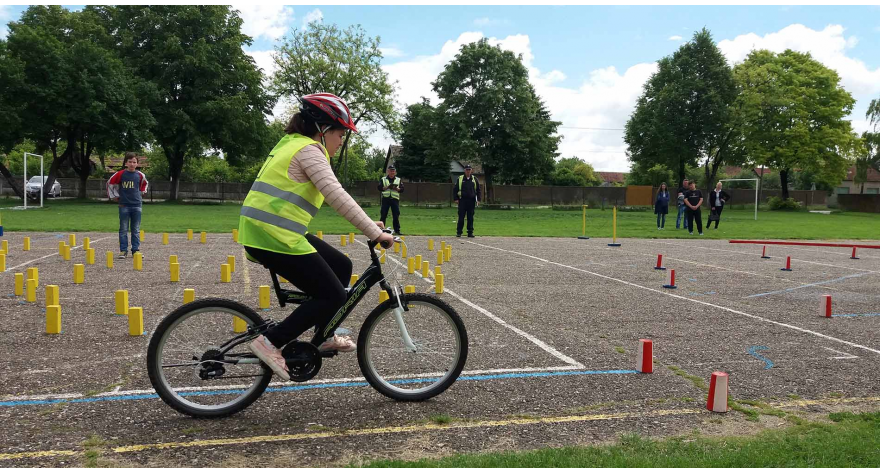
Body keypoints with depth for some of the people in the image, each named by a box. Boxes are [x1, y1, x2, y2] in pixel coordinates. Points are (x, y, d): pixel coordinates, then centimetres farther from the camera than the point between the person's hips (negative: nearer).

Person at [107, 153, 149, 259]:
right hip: (124, 205, -2)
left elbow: (145, 183, 23)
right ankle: (123, 250, 7)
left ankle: (136, 250, 12)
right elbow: (110, 183, 7)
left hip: (137, 205, 2)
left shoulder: (140, 175, 2)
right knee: (123, 229, 3)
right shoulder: (120, 174, -4)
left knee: (136, 229, 6)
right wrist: (114, 196, 6)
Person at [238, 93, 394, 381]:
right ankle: (270, 343, -3)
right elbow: (337, 197, -20)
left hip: (264, 231, 10)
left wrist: (366, 223, 23)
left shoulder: (293, 144, 21)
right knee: (333, 296, -4)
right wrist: (375, 232, -17)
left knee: (341, 267, 16)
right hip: (274, 236, -10)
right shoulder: (309, 149, -10)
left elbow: (331, 196, 25)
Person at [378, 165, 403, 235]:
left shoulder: (398, 180, 14)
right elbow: (379, 188, 0)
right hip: (385, 198, -1)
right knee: (383, 215, 0)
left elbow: (402, 189, 7)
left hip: (395, 199, 1)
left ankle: (397, 230, 3)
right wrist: (387, 187, -14)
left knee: (396, 216, -2)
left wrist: (396, 188, -12)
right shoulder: (383, 179, 11)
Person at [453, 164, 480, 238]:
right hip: (462, 200, -2)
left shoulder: (474, 179, 10)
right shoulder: (460, 179, 5)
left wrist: (478, 199, 4)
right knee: (461, 217, -2)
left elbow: (478, 190, 13)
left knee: (470, 217, 4)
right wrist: (456, 199, -2)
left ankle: (470, 232, 10)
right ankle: (458, 232, 4)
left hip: (471, 201, 2)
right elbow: (455, 189, 7)